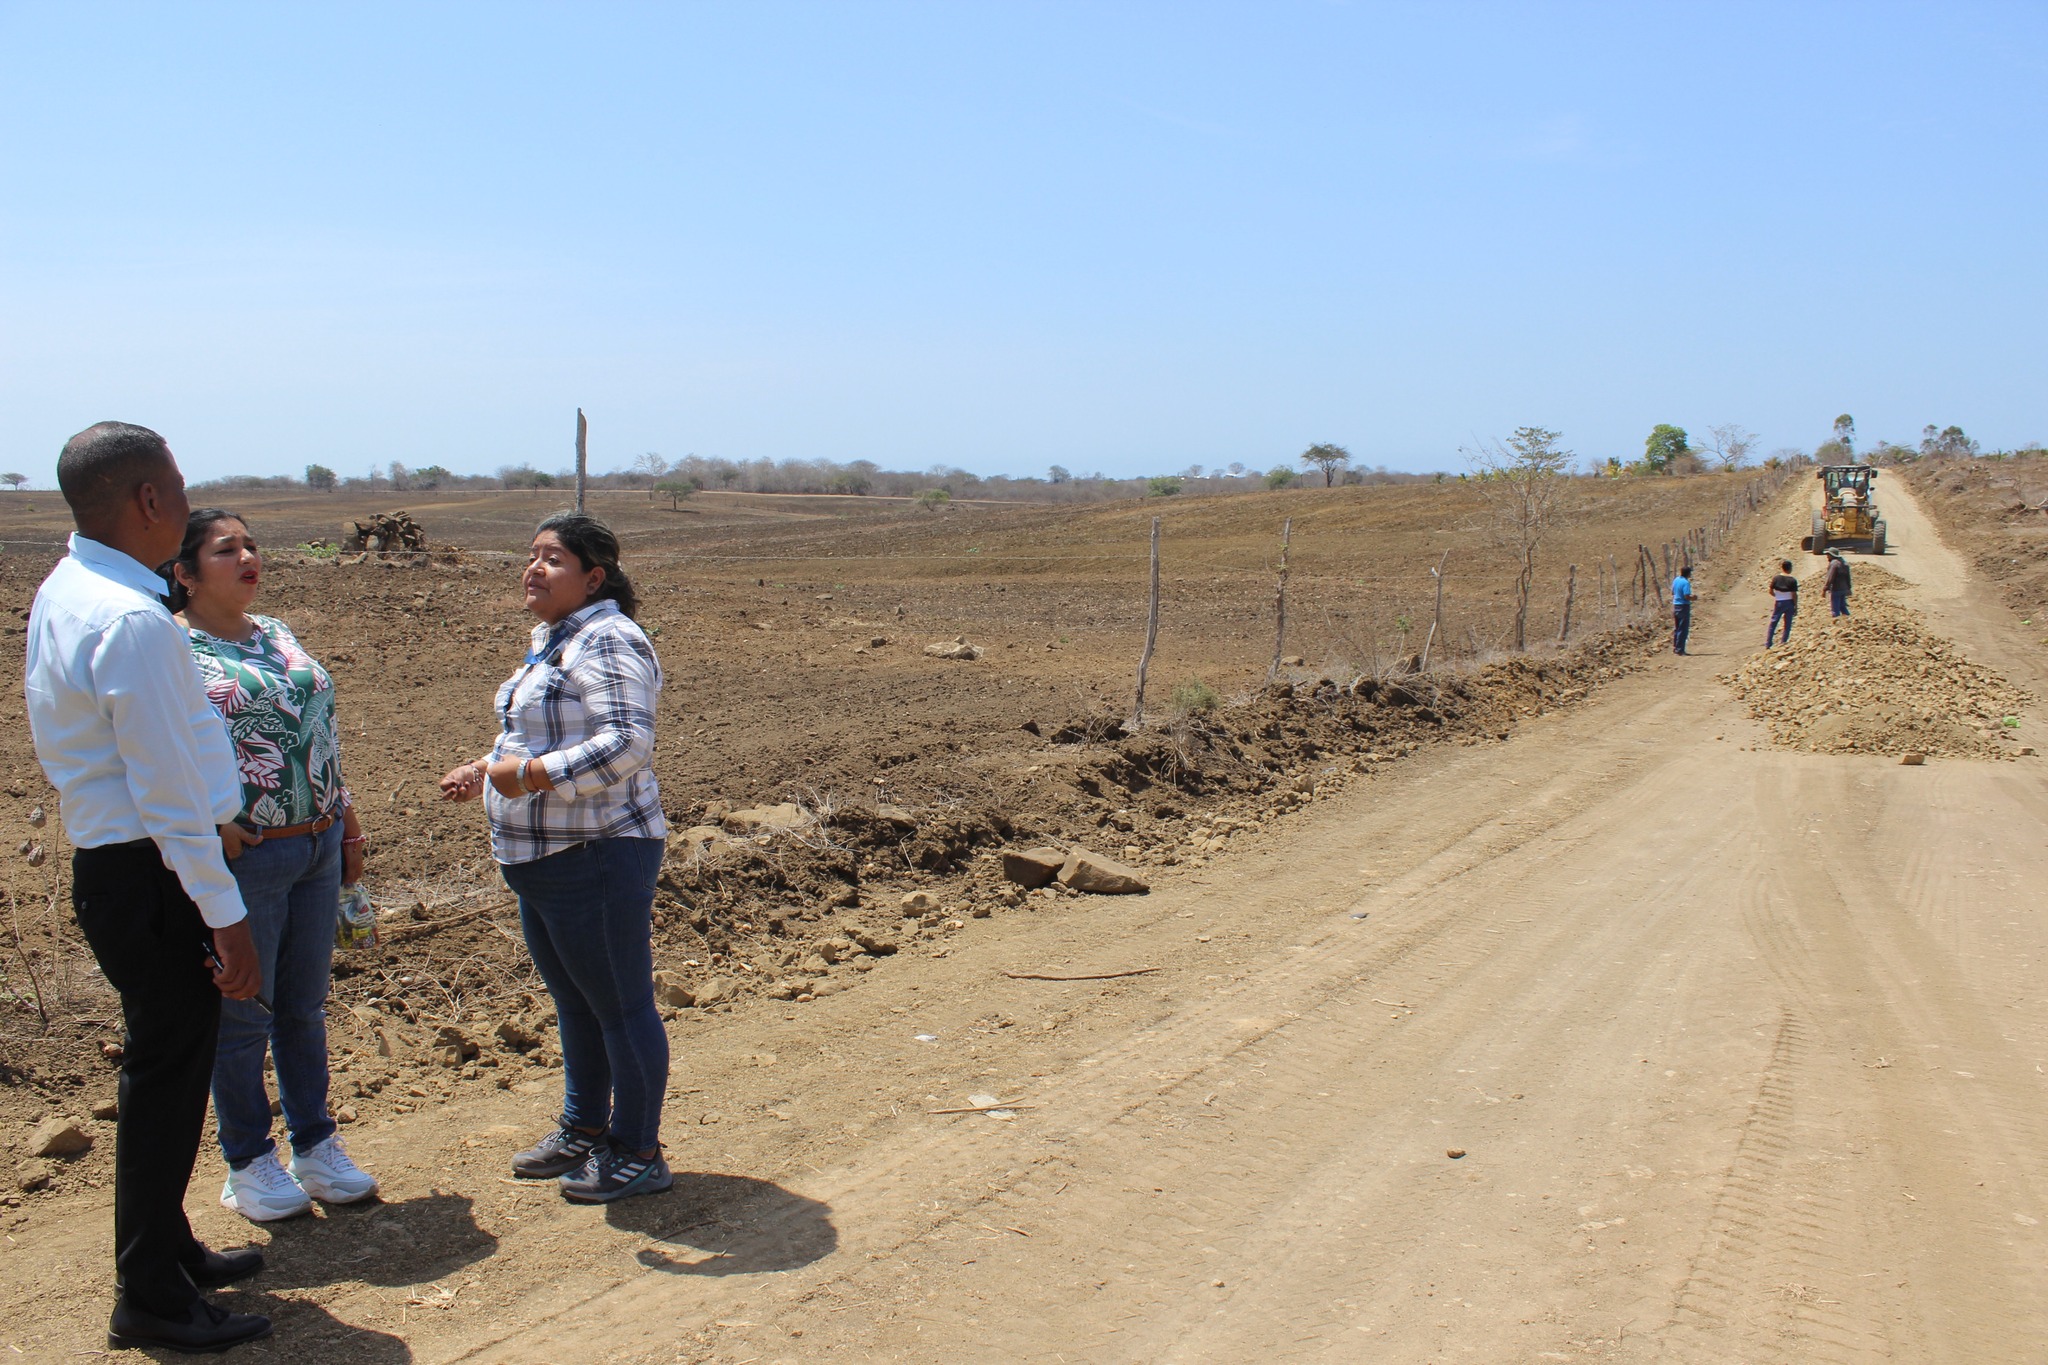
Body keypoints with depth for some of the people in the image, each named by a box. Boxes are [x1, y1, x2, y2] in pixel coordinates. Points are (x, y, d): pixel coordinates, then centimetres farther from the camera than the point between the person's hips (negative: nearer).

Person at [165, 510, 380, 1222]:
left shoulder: (278, 635, 12)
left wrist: (348, 825, 16)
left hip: (318, 847, 6)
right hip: (243, 856, -6)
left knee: (305, 1005, 16)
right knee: (241, 1015, 7)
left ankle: (316, 1146, 29)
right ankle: (248, 1164, 23)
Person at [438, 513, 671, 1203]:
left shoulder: (609, 643, -17)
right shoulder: (552, 640, 16)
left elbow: (627, 743, -28)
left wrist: (533, 775, -27)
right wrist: (485, 772, 18)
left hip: (597, 859, -11)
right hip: (539, 860, 11)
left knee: (620, 1006, 1)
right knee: (575, 1003, 21)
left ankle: (637, 1154, 14)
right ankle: (584, 1130, 35)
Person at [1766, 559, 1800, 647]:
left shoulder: (1776, 578, -7)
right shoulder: (1792, 580, -12)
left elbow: (1771, 591, -3)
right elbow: (1794, 595, -12)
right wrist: (1796, 607, -3)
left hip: (1778, 603, 1)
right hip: (1789, 603, -1)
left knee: (1773, 623, 8)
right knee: (1787, 624, 11)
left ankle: (1768, 644, 6)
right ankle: (1784, 643, 14)